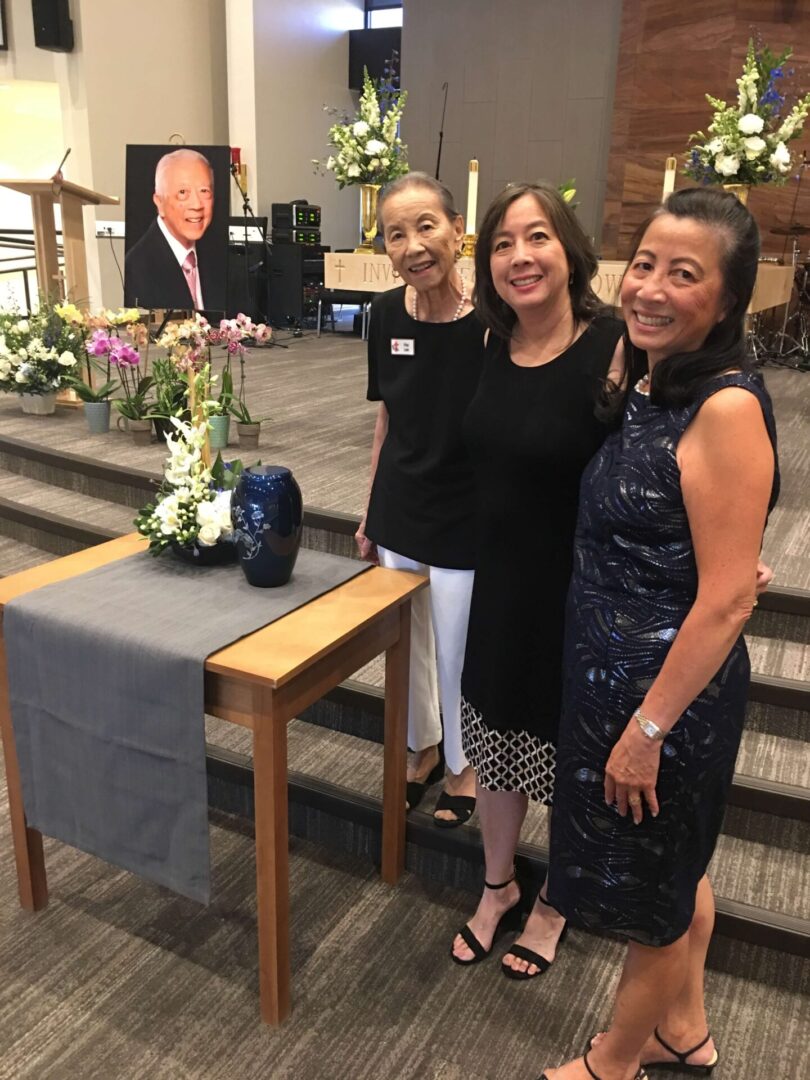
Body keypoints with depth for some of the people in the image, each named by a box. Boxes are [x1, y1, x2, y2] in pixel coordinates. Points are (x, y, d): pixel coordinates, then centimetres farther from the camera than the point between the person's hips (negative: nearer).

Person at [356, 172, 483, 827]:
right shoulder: (387, 313, -4)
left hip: (464, 526, -5)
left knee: (457, 658, 12)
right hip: (399, 515, 5)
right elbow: (387, 417, 7)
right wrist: (371, 513, 11)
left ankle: (463, 765, 40)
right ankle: (423, 748, 46)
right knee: (405, 647, 20)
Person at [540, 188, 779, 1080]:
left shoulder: (726, 409, -24)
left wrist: (647, 729, -18)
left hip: (667, 688, -8)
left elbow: (727, 600, -24)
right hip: (613, 670, 8)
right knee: (678, 870, 26)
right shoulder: (646, 385, 2)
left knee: (650, 893, 15)